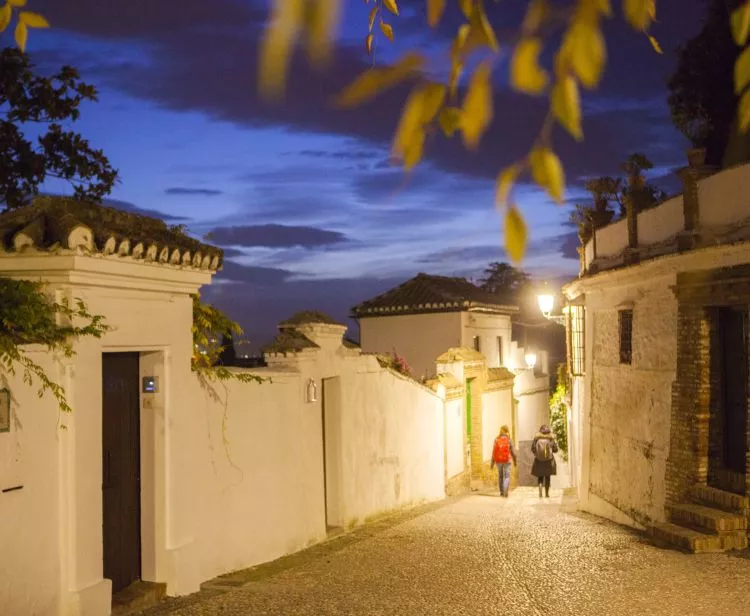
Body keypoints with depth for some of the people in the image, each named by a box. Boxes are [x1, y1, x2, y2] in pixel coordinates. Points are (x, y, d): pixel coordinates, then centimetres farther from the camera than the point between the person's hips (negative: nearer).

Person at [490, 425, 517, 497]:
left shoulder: (497, 440, -1)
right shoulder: (509, 440, -6)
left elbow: (494, 452, -1)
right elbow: (513, 451, -2)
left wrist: (492, 463, 5)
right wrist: (514, 461, 13)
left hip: (498, 461, 2)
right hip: (507, 460, -2)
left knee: (500, 476, 16)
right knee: (507, 477, -1)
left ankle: (501, 492, 22)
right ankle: (505, 492, -18)